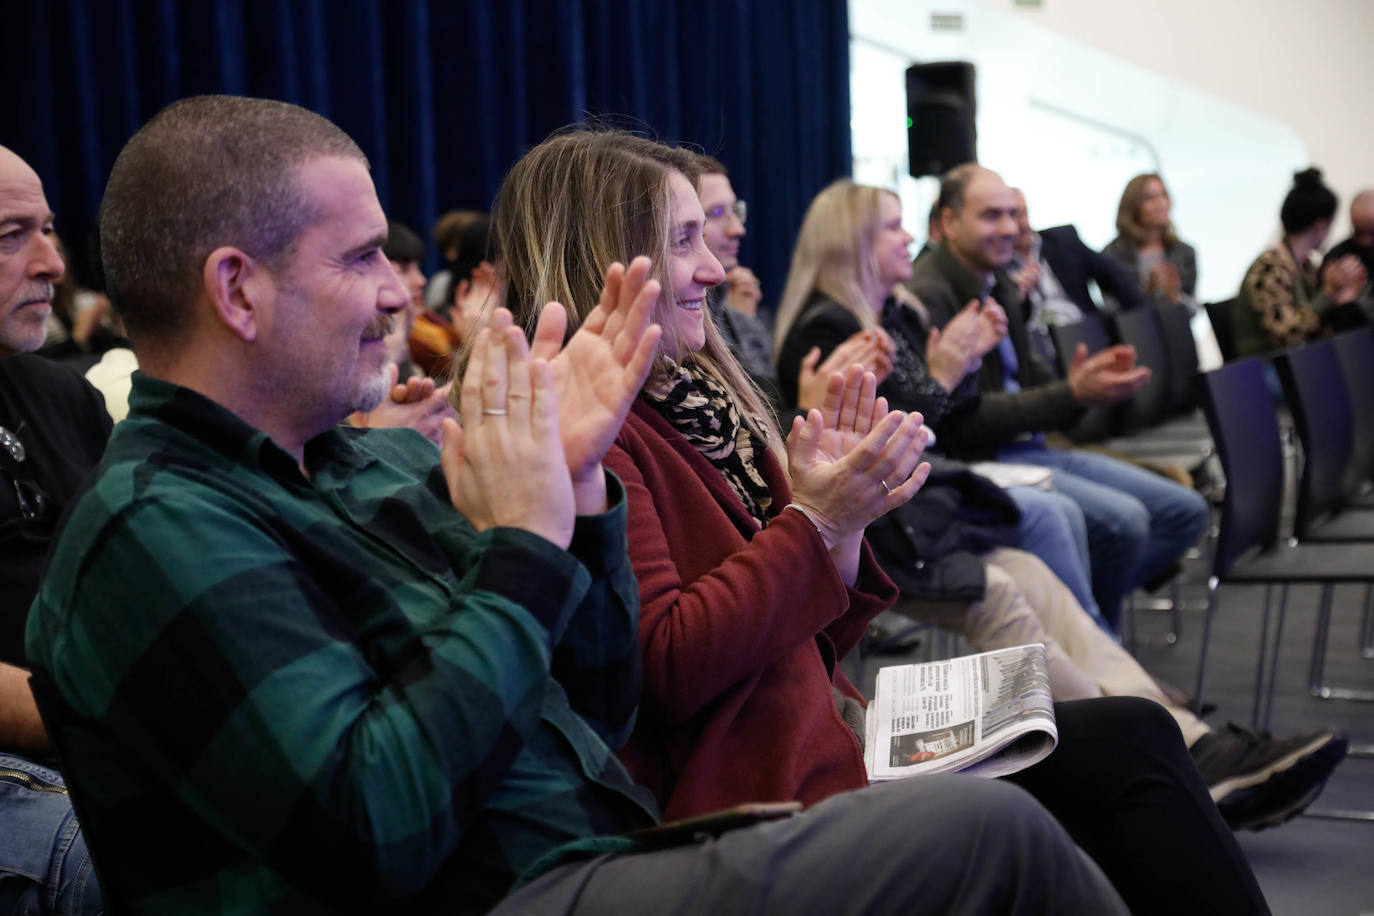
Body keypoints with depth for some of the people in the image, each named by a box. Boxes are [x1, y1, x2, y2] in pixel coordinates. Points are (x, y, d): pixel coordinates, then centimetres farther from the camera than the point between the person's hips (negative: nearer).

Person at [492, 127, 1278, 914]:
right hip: (762, 794, -9)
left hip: (828, 739, 9)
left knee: (1134, 737, -1)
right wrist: (814, 521, -16)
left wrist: (845, 519, -1)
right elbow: (665, 668, -20)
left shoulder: (695, 399, 15)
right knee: (1131, 743, -9)